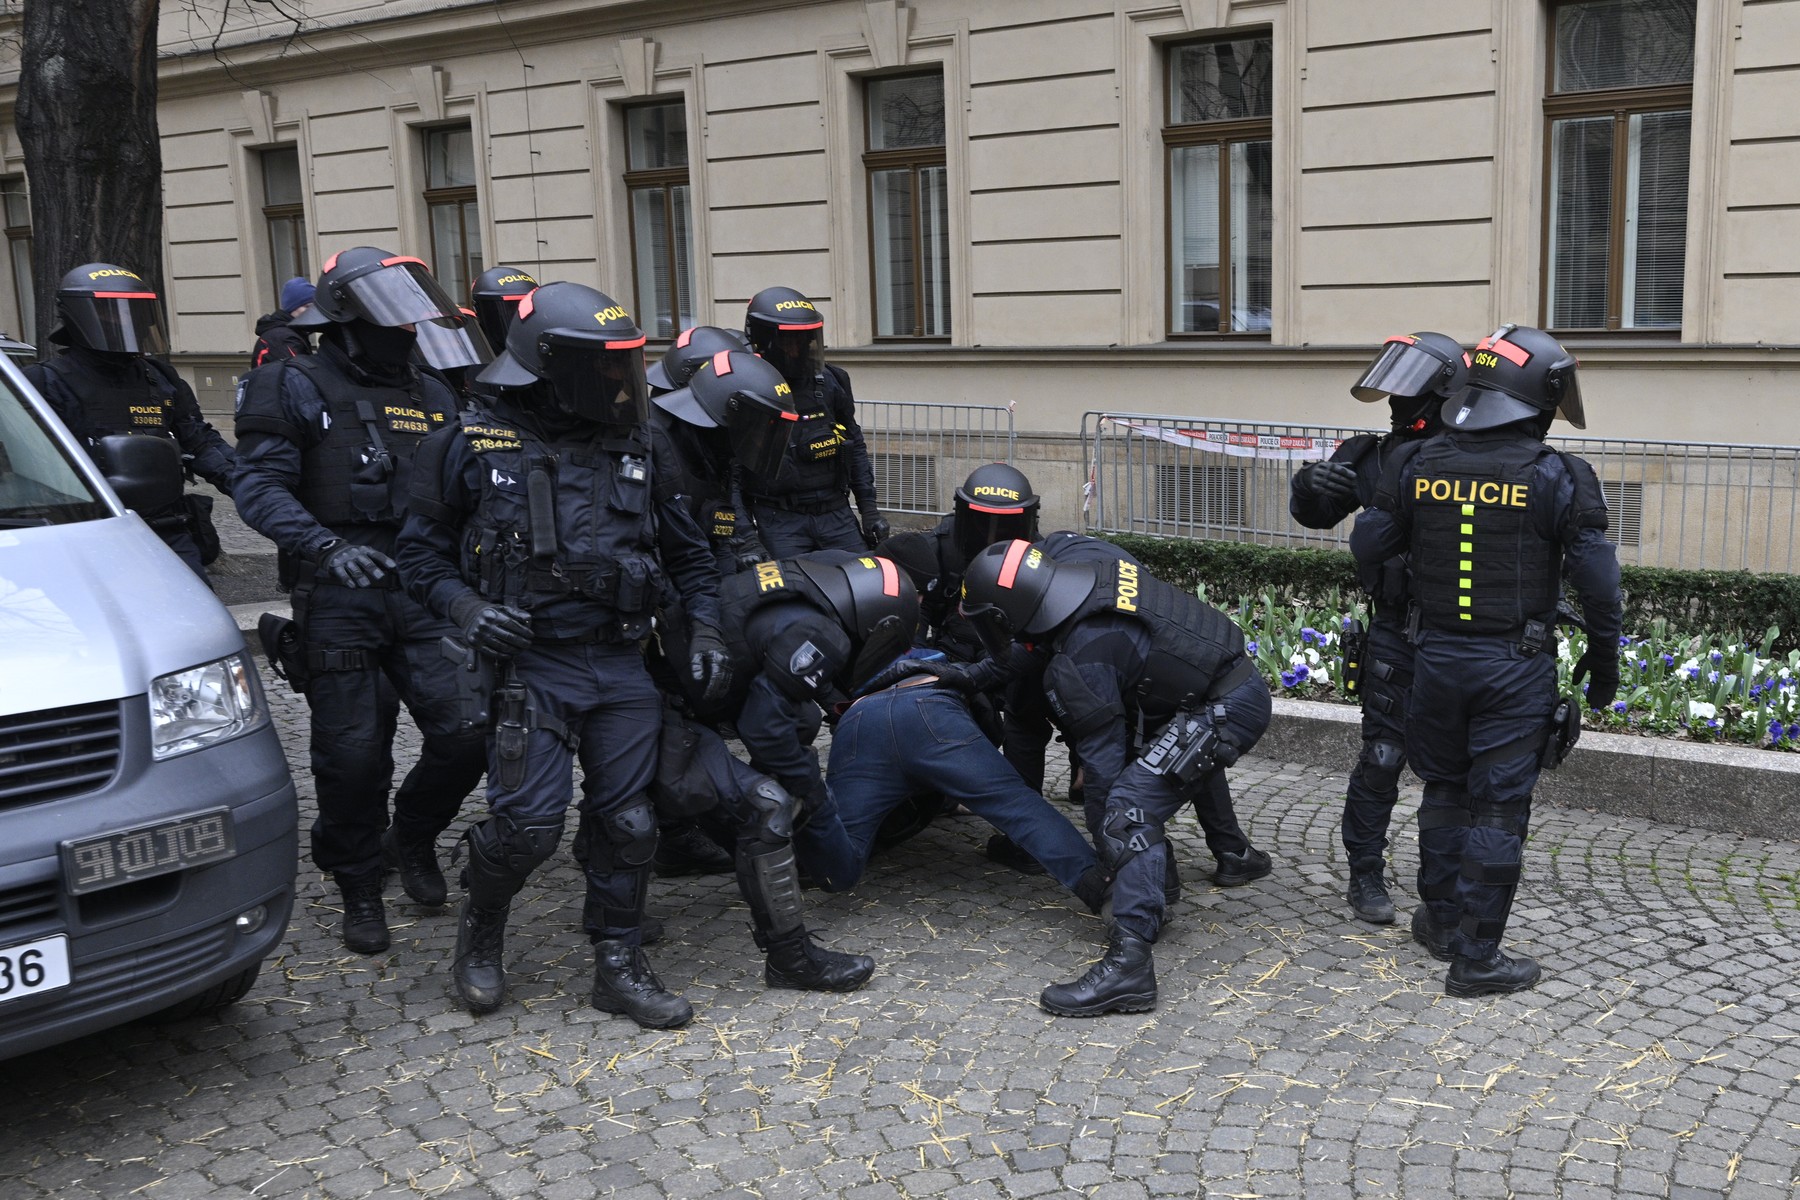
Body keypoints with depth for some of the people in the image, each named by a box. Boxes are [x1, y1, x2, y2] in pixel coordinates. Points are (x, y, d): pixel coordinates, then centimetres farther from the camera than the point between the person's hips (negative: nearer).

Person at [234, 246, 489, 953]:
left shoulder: (431, 397, 16)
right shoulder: (298, 390, 0)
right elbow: (260, 487, -10)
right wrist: (325, 546, -25)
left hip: (422, 594, 4)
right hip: (338, 600, -4)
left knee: (466, 732, -5)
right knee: (352, 754, -1)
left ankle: (414, 839, 25)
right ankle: (359, 888, 21)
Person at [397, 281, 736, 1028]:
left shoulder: (634, 447, 9)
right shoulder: (474, 446, -2)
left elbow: (688, 550, 18)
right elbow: (420, 551, 3)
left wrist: (704, 629, 7)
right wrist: (464, 608, -14)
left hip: (624, 669, 4)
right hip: (533, 667, -4)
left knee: (627, 821, 5)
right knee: (527, 821, -9)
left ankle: (619, 965, 21)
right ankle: (480, 933, 21)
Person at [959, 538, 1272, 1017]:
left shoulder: (1080, 661, -18)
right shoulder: (1100, 576, 6)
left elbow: (1104, 761, -12)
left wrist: (1103, 846, 0)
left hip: (1224, 711, -10)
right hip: (1247, 685, 10)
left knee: (1130, 806, -20)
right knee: (1188, 758, 39)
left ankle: (1128, 964, -29)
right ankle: (1235, 851, 57)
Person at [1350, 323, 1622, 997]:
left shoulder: (1417, 466, -3)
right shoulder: (1557, 478, -11)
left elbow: (1367, 548, 5)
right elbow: (1599, 585, -9)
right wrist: (1603, 667, 4)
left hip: (1437, 656, 3)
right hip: (1517, 667, -3)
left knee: (1445, 790, 20)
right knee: (1497, 809, 4)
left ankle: (1440, 922, 33)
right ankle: (1476, 959, 11)